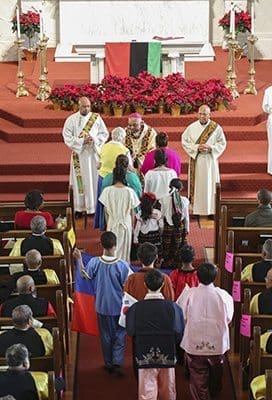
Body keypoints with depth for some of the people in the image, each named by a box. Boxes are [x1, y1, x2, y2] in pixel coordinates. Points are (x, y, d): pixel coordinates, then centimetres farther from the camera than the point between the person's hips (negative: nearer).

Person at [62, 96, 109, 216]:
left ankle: (94, 206, 10)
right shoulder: (71, 120, -1)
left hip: (94, 154, 1)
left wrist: (94, 139, -14)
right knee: (80, 181, 1)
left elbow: (105, 134, 4)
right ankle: (80, 207, 7)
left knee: (94, 180, 3)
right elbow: (67, 137, -6)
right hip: (79, 155, -1)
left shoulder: (96, 118, 3)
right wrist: (82, 141, -17)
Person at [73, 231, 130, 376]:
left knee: (105, 335, 17)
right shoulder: (122, 265, -21)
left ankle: (108, 364, 27)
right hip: (119, 307, -2)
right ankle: (117, 363, 5)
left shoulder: (94, 262, -15)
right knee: (119, 335, 13)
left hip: (102, 306, 2)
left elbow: (85, 276, 5)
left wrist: (79, 259, 11)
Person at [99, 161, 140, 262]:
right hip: (126, 224, 0)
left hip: (112, 224, 0)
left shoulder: (107, 191, -11)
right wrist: (132, 225, 8)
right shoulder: (129, 191, -13)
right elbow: (132, 211, -5)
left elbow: (106, 210, -3)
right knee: (124, 248, 12)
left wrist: (107, 223, 11)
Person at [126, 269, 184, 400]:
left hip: (145, 358, -1)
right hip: (168, 357, 1)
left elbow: (130, 332, -1)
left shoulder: (135, 308, -12)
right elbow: (179, 334, -5)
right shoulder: (173, 307, -12)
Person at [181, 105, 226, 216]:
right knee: (196, 184, 2)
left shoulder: (216, 127, -1)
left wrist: (210, 148, -14)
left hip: (210, 160, 0)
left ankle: (211, 209, 8)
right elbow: (184, 141, -1)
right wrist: (196, 147, -14)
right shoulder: (191, 127, 0)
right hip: (196, 160, 0)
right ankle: (195, 208, 7)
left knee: (210, 184, 2)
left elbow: (222, 143, 2)